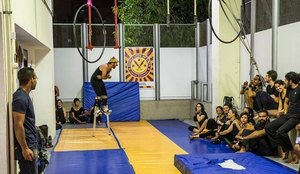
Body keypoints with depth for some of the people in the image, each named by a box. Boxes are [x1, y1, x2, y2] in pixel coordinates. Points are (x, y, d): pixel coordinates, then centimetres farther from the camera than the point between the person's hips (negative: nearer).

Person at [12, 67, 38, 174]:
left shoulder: (24, 95, 11)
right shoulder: (21, 98, -19)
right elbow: (18, 125, -23)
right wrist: (24, 148, -22)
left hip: (30, 144, 10)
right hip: (27, 146, -10)